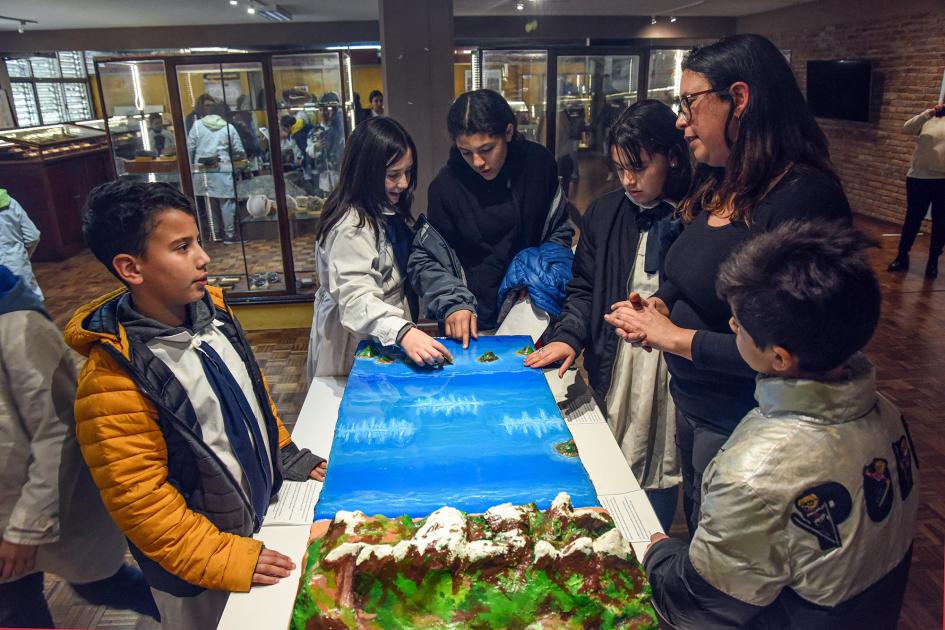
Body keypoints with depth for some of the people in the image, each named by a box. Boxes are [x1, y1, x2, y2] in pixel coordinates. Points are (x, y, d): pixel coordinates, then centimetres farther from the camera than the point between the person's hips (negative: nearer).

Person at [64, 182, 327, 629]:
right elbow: (139, 500, -23)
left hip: (266, 508, 6)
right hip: (198, 574, -6)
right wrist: (223, 559, -21)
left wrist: (288, 456, 8)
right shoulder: (111, 380, -28)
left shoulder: (210, 310, -8)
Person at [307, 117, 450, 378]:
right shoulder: (351, 226, -27)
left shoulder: (385, 210, 3)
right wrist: (403, 332, -52)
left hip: (386, 332, 9)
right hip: (357, 339, -8)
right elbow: (356, 298, -37)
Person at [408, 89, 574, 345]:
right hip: (476, 320, -2)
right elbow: (425, 260, -9)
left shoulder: (538, 163, -7)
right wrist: (453, 303, -24)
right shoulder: (446, 186, -15)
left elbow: (560, 231, 5)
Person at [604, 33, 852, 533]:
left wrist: (678, 338, -21)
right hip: (690, 401, 8)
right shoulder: (719, 185, 2)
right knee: (695, 528, 28)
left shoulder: (804, 197, -25)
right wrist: (657, 306, -5)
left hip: (739, 427, -8)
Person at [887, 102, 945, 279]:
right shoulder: (929, 118, 7)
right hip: (918, 178, 0)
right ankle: (902, 257, 17)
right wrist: (928, 113, -17)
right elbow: (907, 128, -6)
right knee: (913, 218, 8)